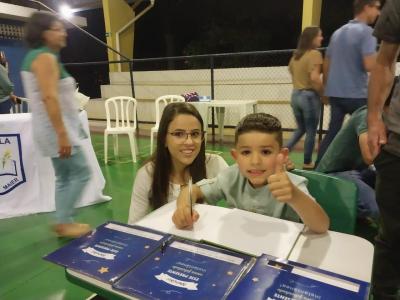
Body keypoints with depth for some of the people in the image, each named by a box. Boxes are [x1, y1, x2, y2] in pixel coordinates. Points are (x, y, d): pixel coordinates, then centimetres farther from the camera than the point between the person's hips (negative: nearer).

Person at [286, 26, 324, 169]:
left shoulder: (296, 55, 12)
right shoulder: (315, 53, -12)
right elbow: (314, 78, -22)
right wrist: (323, 93, -11)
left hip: (296, 95, 7)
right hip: (309, 96, -7)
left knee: (300, 129, 21)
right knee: (311, 132, 6)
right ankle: (307, 163, 15)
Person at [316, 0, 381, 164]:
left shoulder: (338, 32, 14)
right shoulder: (366, 31, -9)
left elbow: (326, 64, 18)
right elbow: (369, 65, -20)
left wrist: (328, 88, 26)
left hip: (335, 93, 7)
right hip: (356, 94, -7)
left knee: (332, 132, 10)